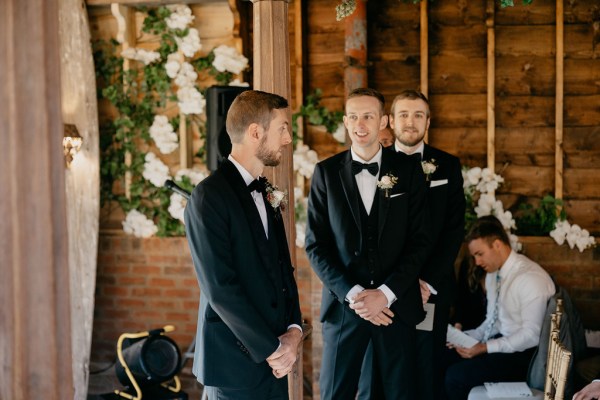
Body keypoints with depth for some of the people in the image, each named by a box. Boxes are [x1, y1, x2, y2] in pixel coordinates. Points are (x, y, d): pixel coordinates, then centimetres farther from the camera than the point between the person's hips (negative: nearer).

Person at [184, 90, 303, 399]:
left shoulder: (266, 193, 12)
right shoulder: (210, 196, -13)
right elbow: (220, 289, -18)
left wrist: (293, 328, -2)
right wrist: (272, 349, -14)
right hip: (236, 362, -7)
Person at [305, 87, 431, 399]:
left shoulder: (408, 170, 2)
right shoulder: (326, 172, 2)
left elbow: (420, 241, -1)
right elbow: (316, 244, 0)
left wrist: (385, 293, -11)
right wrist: (353, 294, -11)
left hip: (397, 304, 0)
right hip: (344, 304, 0)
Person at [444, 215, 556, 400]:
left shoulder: (531, 279, -19)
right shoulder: (493, 274, 8)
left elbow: (531, 334, -20)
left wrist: (485, 348, -22)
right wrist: (467, 337, -2)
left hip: (525, 353, -8)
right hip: (502, 340, 8)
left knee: (456, 376, -22)